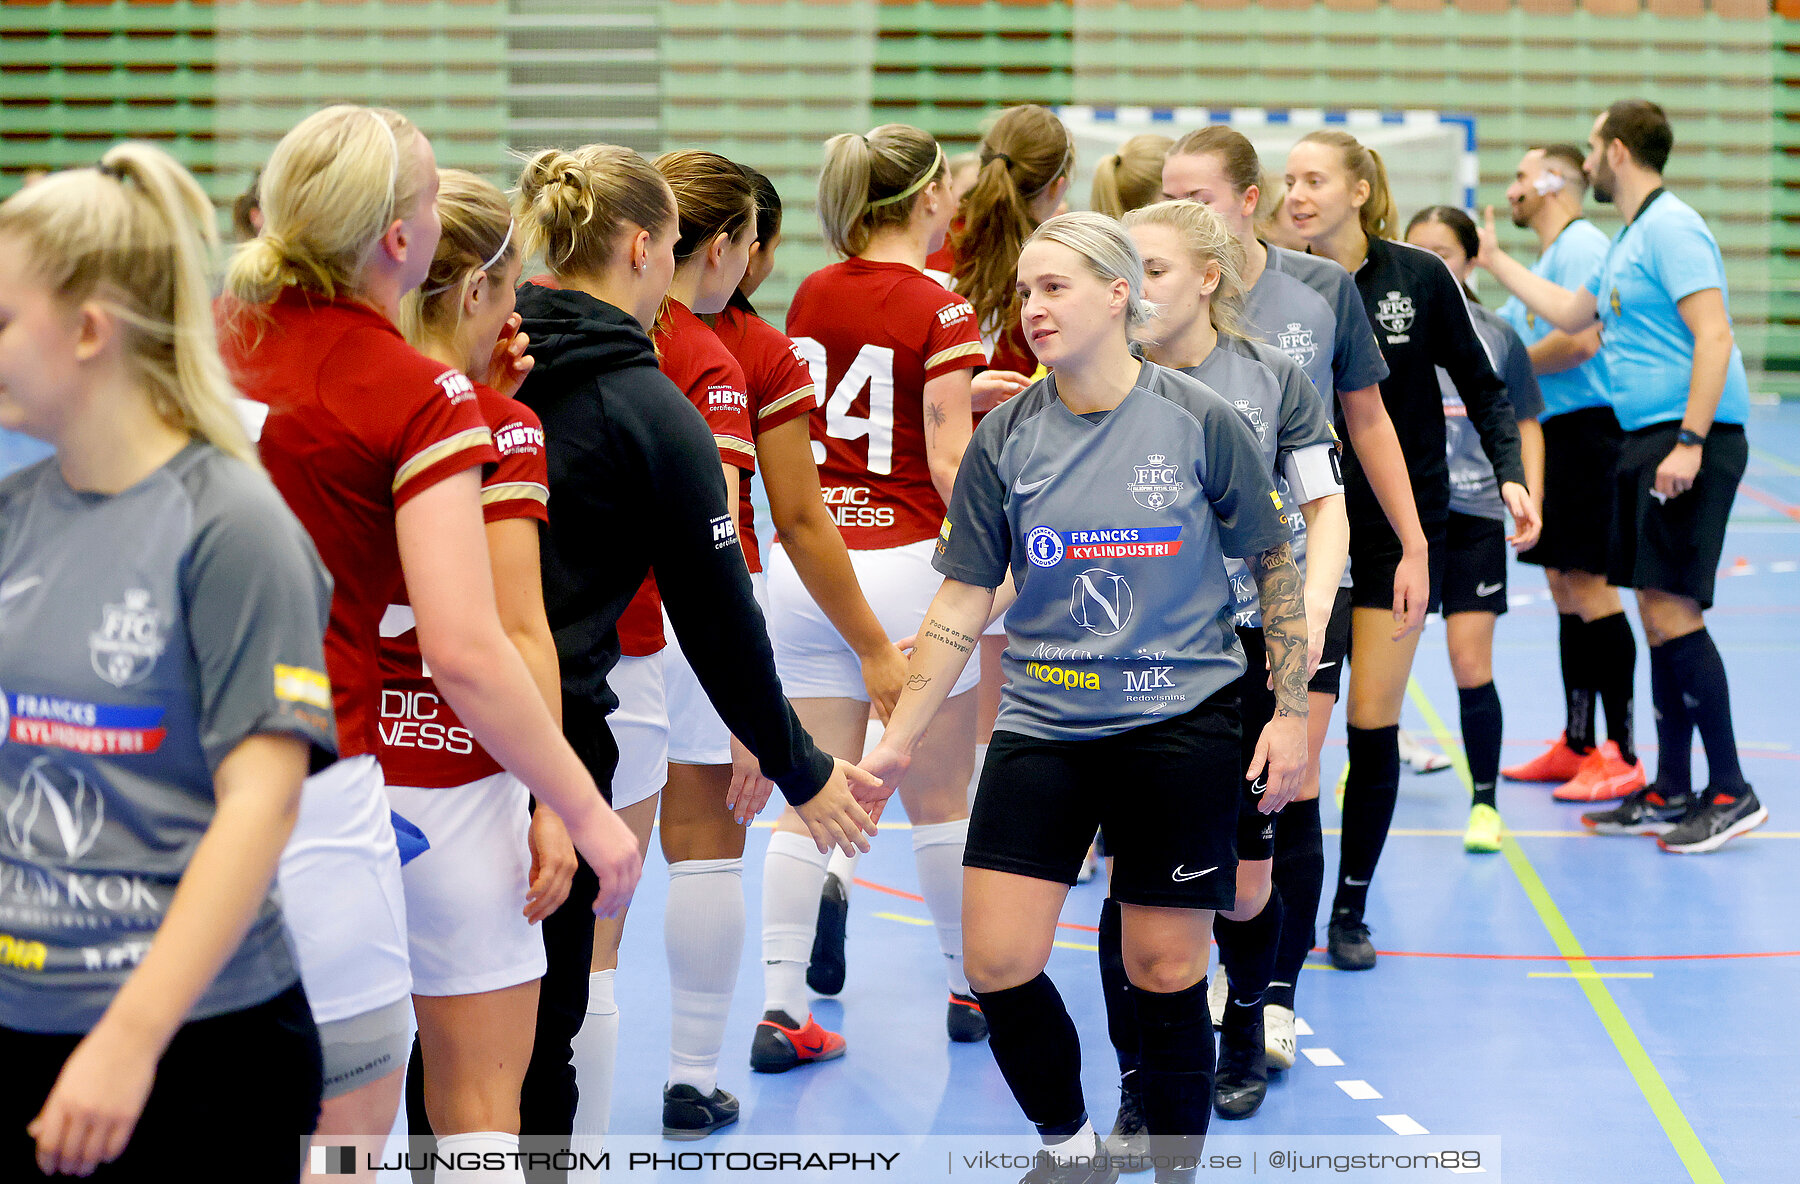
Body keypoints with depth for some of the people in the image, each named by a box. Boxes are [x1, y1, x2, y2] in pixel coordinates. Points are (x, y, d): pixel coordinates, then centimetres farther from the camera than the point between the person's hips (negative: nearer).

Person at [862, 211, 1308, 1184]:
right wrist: (898, 739, -1)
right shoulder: (1006, 438, 0)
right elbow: (962, 600, 4)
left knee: (1165, 971, 1)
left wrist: (1290, 713, 0)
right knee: (998, 964, -5)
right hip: (1042, 729, 2)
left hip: (1181, 724, -2)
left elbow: (1275, 566, 3)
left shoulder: (1199, 421, -5)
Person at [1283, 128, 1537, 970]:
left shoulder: (1420, 277, -6)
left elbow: (1482, 388, 0)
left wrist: (1510, 476, -13)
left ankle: (1351, 909, 14)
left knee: (1373, 725, 1)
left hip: (1402, 524, -1)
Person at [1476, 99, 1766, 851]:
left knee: (1672, 608, -12)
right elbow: (1571, 314, 33)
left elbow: (1713, 335, -19)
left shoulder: (1671, 228, -12)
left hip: (1689, 438, -10)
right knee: (1657, 613, 10)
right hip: (1645, 439, 10)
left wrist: (1689, 443, -25)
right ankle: (1671, 792, 16)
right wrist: (1496, 262, 37)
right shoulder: (1627, 242, 18)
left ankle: (1730, 792, -7)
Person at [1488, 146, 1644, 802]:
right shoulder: (1548, 257, 20)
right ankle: (1577, 746, 18)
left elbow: (1580, 341, -22)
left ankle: (1621, 755, -6)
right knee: (1564, 588, 12)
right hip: (1552, 433, 10)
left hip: (1587, 427, -10)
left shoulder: (1581, 245, -12)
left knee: (1589, 587, -9)